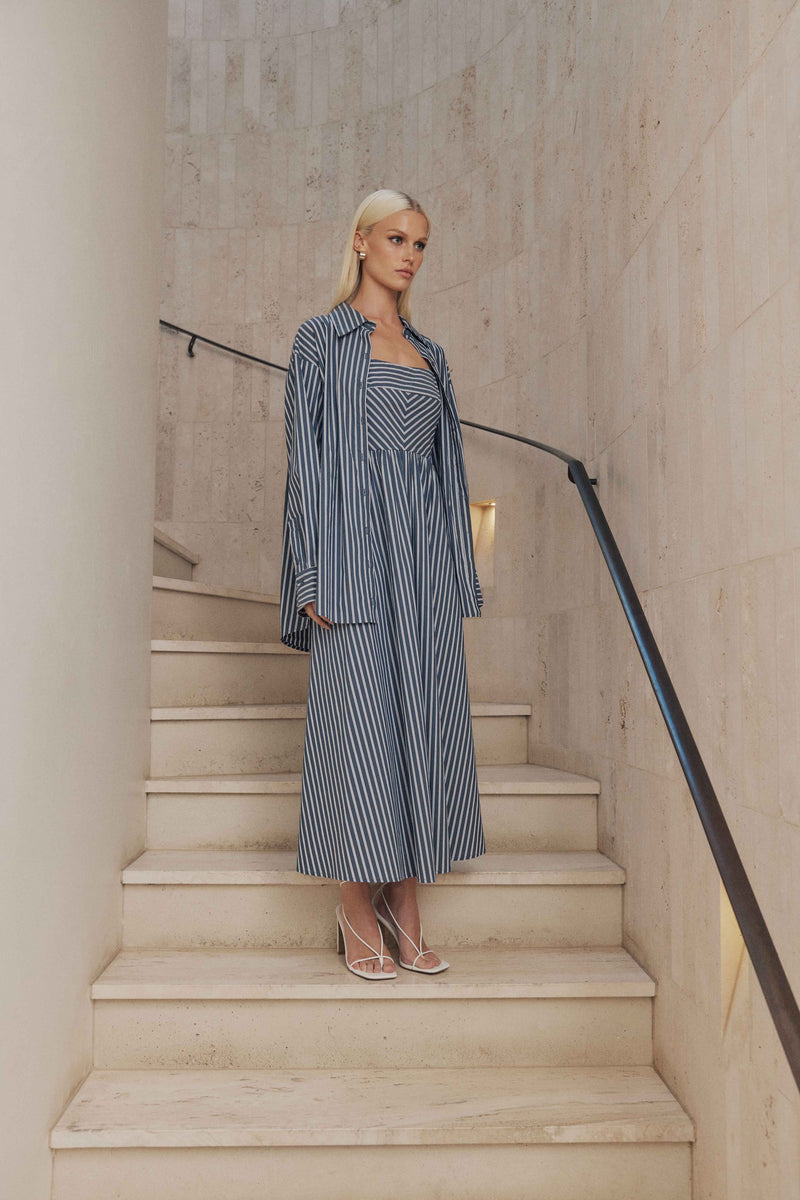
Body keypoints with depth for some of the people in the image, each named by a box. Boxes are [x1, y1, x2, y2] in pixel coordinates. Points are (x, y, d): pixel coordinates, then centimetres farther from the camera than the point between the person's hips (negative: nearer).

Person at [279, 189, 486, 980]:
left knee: (423, 718, 3)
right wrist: (316, 575, -12)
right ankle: (357, 914, 8)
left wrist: (457, 570, 12)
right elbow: (308, 456, -4)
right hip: (356, 545, -5)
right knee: (359, 717, -4)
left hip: (425, 554, 6)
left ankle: (404, 911, 14)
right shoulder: (322, 339, 4)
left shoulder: (428, 353, 20)